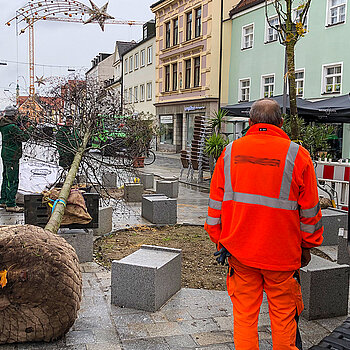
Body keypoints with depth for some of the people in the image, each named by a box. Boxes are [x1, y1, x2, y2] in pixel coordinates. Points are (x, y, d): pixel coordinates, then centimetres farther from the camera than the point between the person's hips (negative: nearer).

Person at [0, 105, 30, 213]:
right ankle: (11, 205, -3)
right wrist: (24, 131, 2)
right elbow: (25, 138, -16)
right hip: (12, 157, -10)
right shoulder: (12, 127, -20)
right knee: (13, 180, -6)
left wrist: (20, 130, 8)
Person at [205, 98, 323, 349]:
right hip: (282, 253, -2)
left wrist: (219, 240, 16)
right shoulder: (297, 155, -7)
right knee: (283, 315, 12)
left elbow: (216, 202, 5)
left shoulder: (230, 152, 0)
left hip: (239, 251, 2)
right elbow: (309, 209, -1)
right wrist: (307, 245, 11)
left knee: (244, 314, 12)